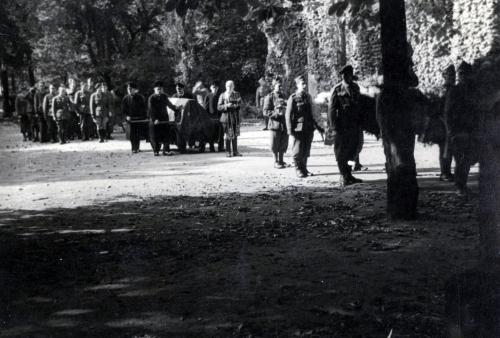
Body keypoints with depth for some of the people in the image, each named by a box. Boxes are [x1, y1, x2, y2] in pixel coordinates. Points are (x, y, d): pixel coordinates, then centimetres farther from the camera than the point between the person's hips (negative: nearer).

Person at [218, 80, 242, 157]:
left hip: (235, 118, 1)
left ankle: (235, 151, 13)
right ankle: (228, 152, 7)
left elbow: (239, 105, 0)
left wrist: (231, 106, -15)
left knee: (235, 135, 5)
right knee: (227, 135, 0)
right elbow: (219, 107, -1)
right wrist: (226, 106, -17)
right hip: (226, 117, -1)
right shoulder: (222, 95, 4)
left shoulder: (237, 95, 7)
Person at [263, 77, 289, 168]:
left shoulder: (283, 96, 14)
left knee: (284, 144, 8)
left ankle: (281, 160, 21)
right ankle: (276, 162, 11)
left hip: (284, 123, 6)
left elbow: (288, 108, 27)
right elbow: (265, 112, -10)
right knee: (275, 145, 0)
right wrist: (277, 113, -20)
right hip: (275, 124, -5)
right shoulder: (269, 97, -4)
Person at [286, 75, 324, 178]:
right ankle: (298, 170, 9)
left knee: (306, 150, 9)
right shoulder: (293, 98, -6)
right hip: (299, 128, -6)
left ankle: (304, 169, 20)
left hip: (309, 128, 6)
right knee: (298, 151, -1)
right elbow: (288, 115, -8)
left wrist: (317, 127, 21)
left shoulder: (308, 97, 13)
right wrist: (290, 130, -15)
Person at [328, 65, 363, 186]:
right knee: (341, 152, 0)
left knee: (353, 149, 10)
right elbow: (331, 108, -7)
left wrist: (359, 123, 15)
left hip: (354, 125, 6)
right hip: (342, 125, -6)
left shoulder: (355, 88, 11)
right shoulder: (337, 89, -6)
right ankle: (344, 177, 9)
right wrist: (334, 126, -12)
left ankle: (347, 175, 24)